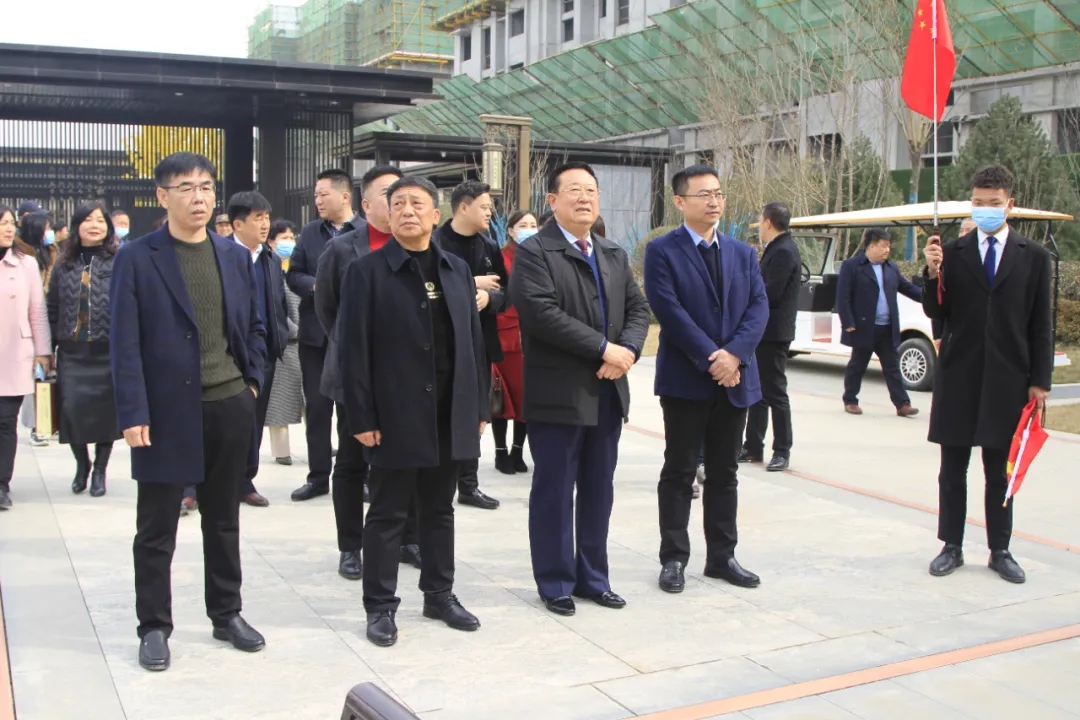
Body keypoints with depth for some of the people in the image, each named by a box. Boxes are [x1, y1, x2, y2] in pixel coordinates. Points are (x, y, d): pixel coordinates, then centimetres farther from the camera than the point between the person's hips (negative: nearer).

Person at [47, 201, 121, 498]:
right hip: (72, 352, 3)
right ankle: (81, 464, 23)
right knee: (72, 409, -1)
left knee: (106, 410, 4)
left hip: (108, 351, -3)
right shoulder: (64, 264, 8)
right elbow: (52, 309, 11)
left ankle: (99, 470, 21)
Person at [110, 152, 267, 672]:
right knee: (156, 526, 6)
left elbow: (255, 327, 17)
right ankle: (154, 626, 19)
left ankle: (227, 614, 28)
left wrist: (253, 380, 4)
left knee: (223, 518, 15)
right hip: (167, 410, -4)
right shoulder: (136, 259, -5)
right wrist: (133, 414, -14)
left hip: (230, 408, 4)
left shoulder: (236, 257, 8)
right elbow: (125, 342, -8)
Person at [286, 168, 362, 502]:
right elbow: (293, 275, 8)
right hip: (315, 333, 4)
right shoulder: (309, 232, 10)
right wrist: (316, 286, -10)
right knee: (316, 405, 8)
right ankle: (318, 475, 18)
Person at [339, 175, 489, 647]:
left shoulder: (457, 270, 9)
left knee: (439, 510, 15)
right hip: (395, 417, -4)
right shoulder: (367, 271, -5)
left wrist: (479, 407, 7)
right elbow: (354, 349, -8)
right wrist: (362, 418, -12)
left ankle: (439, 594, 28)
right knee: (388, 515, 6)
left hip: (450, 417, 5)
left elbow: (473, 340, 11)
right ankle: (380, 605, 17)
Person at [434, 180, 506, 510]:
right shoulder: (435, 243, -9)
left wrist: (488, 297, -15)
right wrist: (471, 283, -17)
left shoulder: (489, 247, 9)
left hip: (480, 342, 6)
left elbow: (505, 293, 7)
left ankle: (468, 485, 21)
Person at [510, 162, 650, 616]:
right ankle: (556, 583, 16)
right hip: (557, 395, -6)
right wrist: (605, 348, -19)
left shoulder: (615, 256, 16)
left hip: (608, 392, 7)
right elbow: (542, 313, -19)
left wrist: (628, 349, -11)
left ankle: (593, 577, 25)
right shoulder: (533, 253, -7)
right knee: (554, 492, 4)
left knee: (599, 491, 13)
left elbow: (638, 309, 11)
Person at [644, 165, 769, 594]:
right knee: (679, 473, 3)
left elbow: (759, 306, 2)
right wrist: (709, 359, -18)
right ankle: (674, 559, 12)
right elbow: (669, 311, -13)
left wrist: (734, 354, -14)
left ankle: (722, 556, 21)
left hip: (735, 377, 5)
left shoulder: (743, 253, 12)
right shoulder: (662, 251, -3)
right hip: (685, 380, -5)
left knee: (724, 473, 11)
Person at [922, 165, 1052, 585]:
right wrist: (933, 274, -17)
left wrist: (1040, 381, -1)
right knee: (953, 469, 7)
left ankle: (1000, 551, 19)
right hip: (958, 377, 1)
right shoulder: (952, 253, 2)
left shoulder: (1034, 257, 3)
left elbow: (1041, 326, 3)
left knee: (1000, 472, 9)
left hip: (1007, 380, 0)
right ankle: (952, 547, 18)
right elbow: (935, 313, -1)